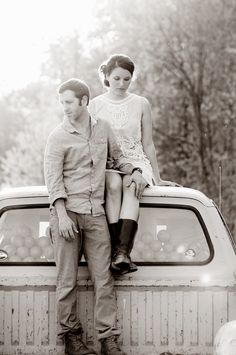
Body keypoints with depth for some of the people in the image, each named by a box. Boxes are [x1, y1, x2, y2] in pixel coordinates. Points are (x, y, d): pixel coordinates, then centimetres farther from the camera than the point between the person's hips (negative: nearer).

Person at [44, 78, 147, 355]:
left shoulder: (102, 128, 12)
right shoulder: (58, 137, -1)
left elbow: (116, 156, 29)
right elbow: (53, 179, -7)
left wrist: (133, 171, 10)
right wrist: (62, 215, -16)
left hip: (95, 213, 3)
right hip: (67, 211, -3)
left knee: (103, 278, -1)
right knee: (67, 279, 0)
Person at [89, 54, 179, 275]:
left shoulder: (141, 104, 8)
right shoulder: (96, 105, 6)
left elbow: (148, 144, 12)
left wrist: (157, 178, 12)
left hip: (136, 162, 0)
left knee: (131, 184, -36)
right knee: (114, 184, -36)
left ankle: (122, 251, -49)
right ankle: (118, 250, -42)